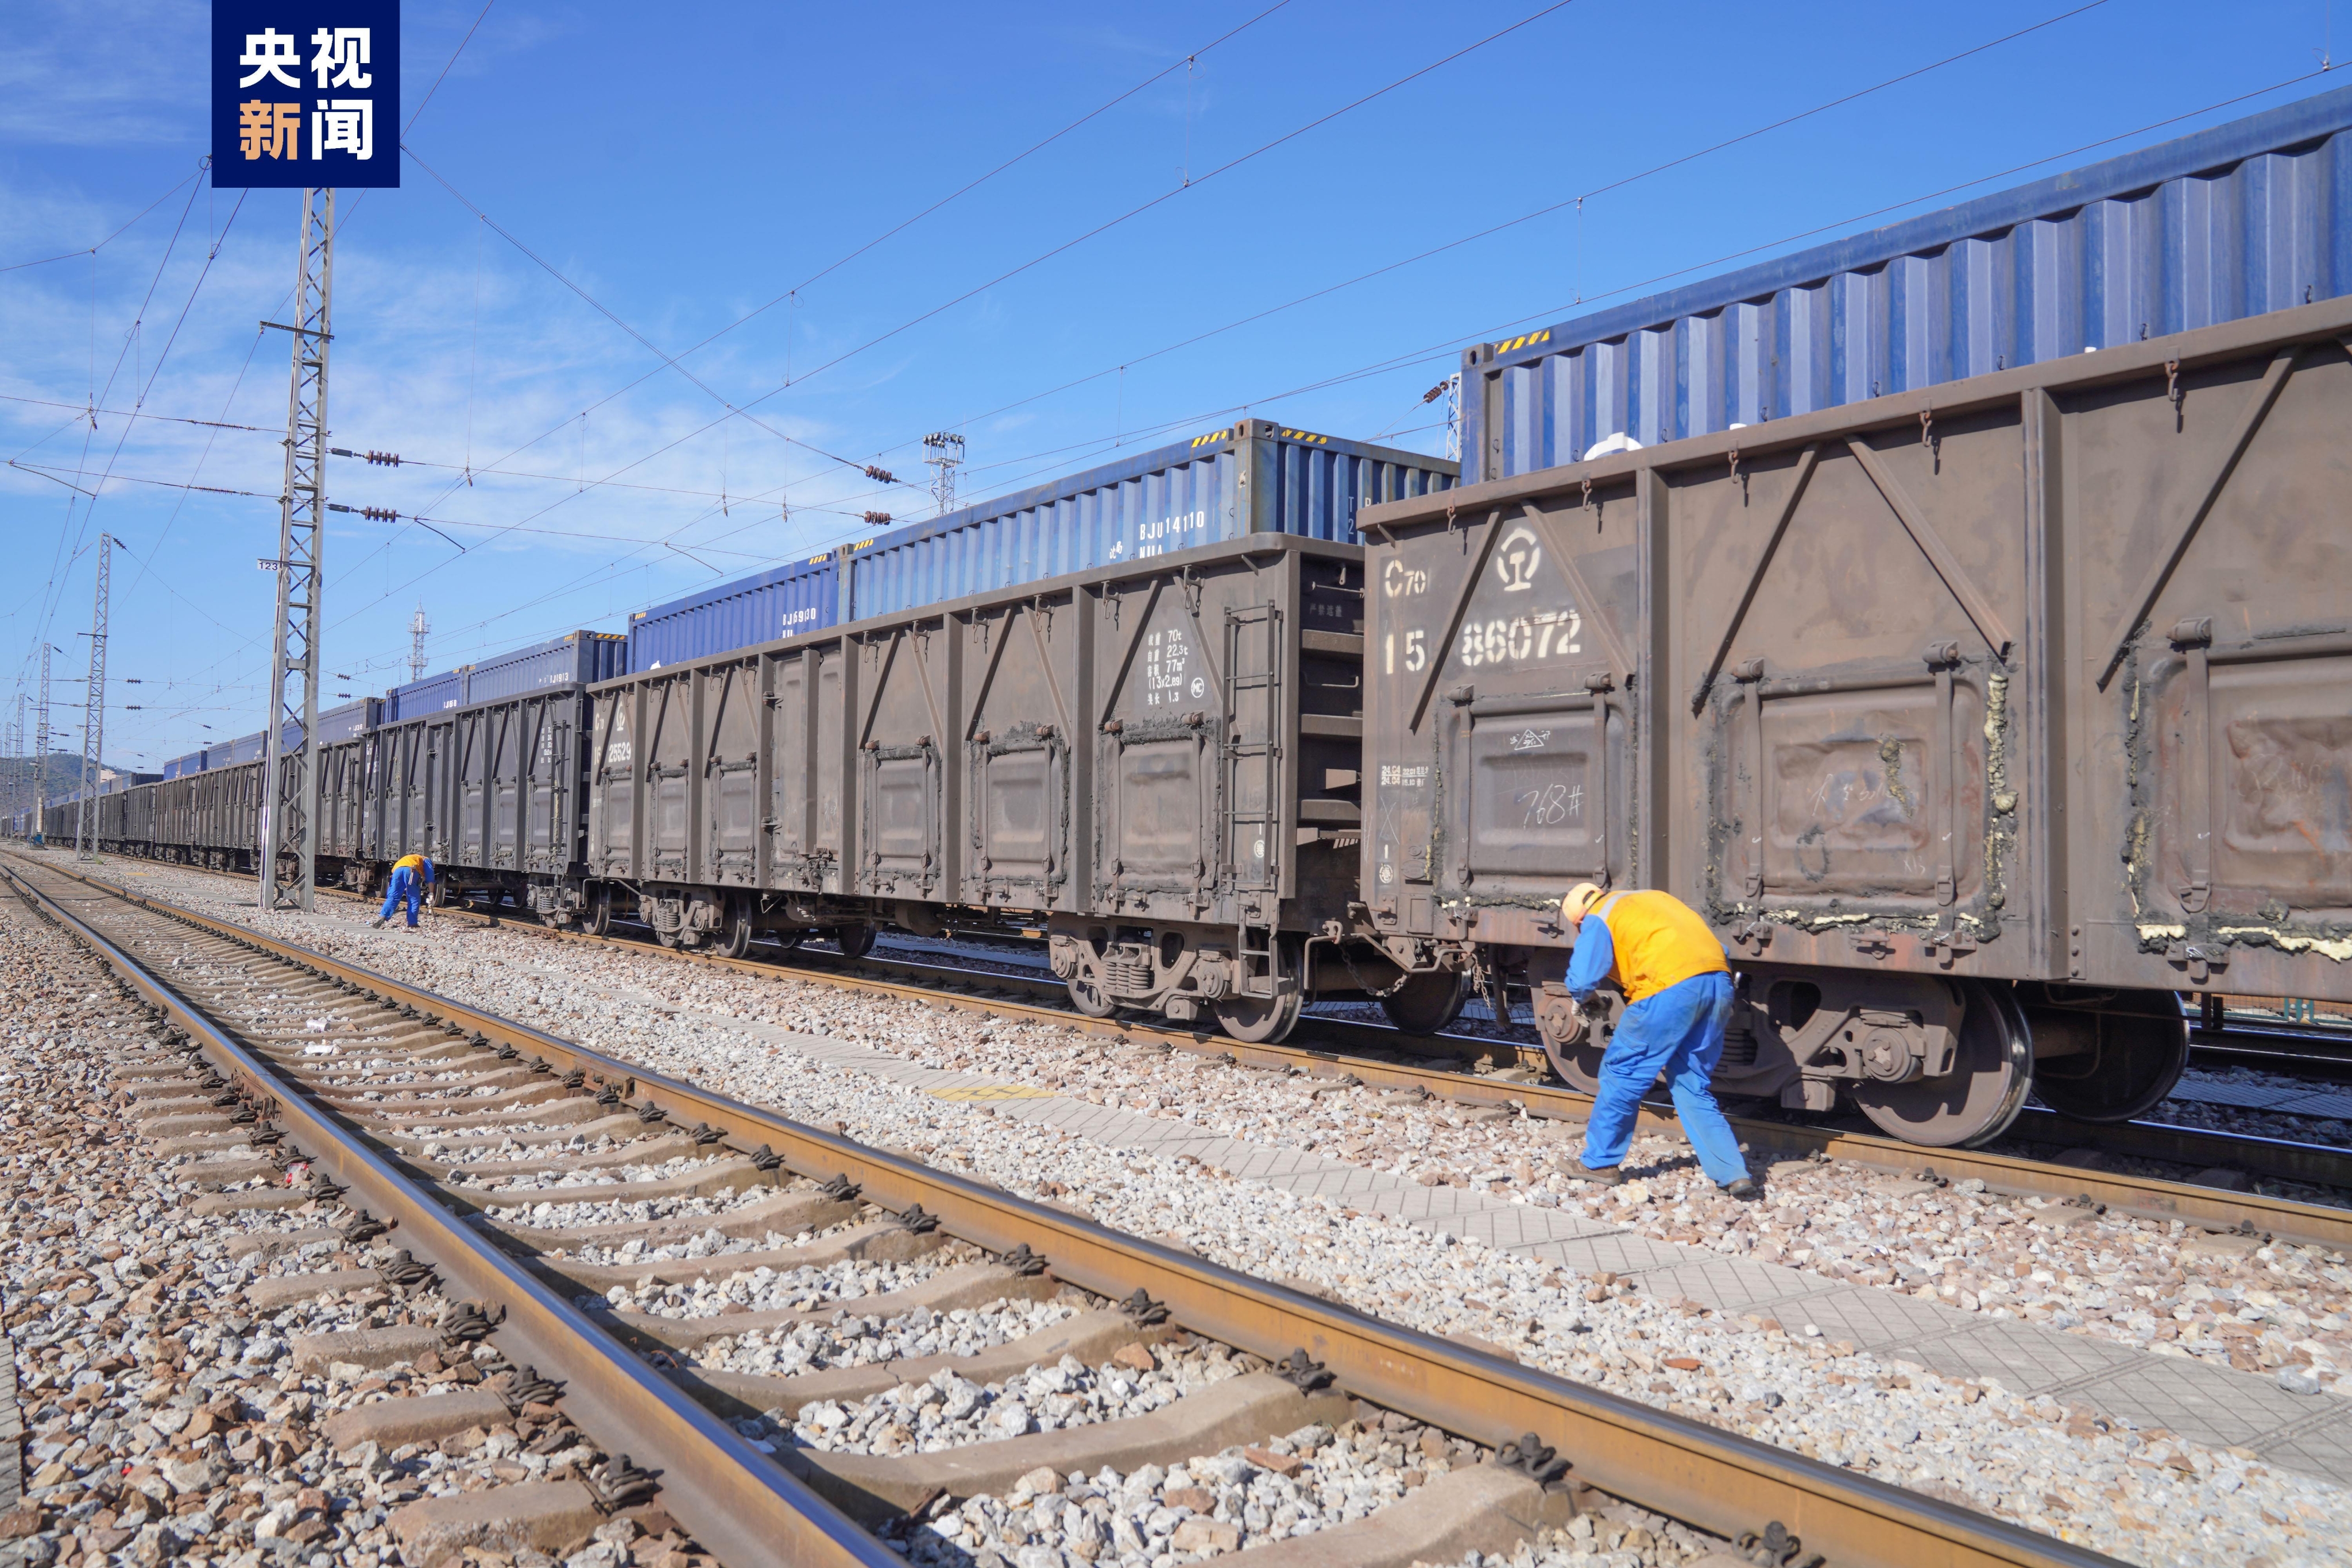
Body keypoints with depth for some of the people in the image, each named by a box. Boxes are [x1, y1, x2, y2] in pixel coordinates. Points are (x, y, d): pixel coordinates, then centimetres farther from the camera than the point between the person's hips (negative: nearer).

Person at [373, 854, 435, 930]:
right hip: (411, 870, -5)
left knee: (392, 897, 5)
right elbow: (430, 878, 12)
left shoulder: (411, 858, 46)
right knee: (414, 900, 5)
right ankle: (412, 925, 3)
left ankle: (382, 917, -13)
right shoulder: (426, 860, 31)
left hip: (397, 869, 5)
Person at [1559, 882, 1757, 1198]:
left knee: (1622, 1073, 9)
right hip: (1719, 981, 7)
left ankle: (1599, 1163, 18)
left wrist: (1583, 997, 21)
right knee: (1692, 1085, 18)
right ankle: (1734, 1174, 11)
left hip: (1672, 986, -7)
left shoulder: (1598, 919, 11)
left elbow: (1582, 980, -2)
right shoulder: (1650, 899, 32)